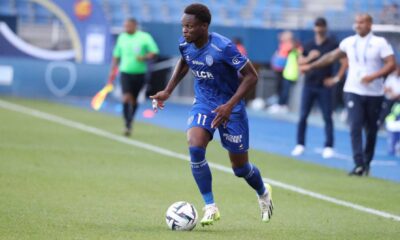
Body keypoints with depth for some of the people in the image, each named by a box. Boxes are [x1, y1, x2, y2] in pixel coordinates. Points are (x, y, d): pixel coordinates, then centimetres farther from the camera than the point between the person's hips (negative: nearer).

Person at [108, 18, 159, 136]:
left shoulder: (145, 37, -2)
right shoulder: (122, 37, 7)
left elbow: (154, 52, -3)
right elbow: (116, 55, 16)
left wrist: (144, 57, -21)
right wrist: (113, 70, 12)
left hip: (139, 73, 0)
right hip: (125, 72, 0)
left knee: (134, 100, 9)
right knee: (126, 98, -16)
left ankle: (130, 121, 29)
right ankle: (127, 125, -17)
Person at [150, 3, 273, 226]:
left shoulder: (223, 47, -26)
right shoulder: (185, 44, -8)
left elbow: (251, 76, -20)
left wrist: (230, 105, -28)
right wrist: (168, 91, 10)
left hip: (230, 109, -4)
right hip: (203, 105, 4)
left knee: (240, 168, 6)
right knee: (195, 148, -24)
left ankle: (263, 193, 41)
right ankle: (210, 207, -12)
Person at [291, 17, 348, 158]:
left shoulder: (332, 45, -2)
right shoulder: (309, 46, 9)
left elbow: (345, 62, -4)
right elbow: (300, 62, 14)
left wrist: (337, 78, -7)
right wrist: (309, 58, -6)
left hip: (324, 86, -3)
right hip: (309, 85, 3)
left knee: (327, 117, -1)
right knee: (303, 116, 2)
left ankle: (328, 147, 2)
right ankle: (300, 145, 9)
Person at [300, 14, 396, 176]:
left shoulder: (380, 43, -3)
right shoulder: (349, 42, 8)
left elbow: (391, 64, -11)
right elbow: (332, 57, 21)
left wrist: (374, 76, -23)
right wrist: (311, 66, 22)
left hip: (374, 94, -2)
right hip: (353, 91, 2)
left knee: (371, 130, 6)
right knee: (355, 127, -12)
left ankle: (367, 163, 21)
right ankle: (359, 164, -17)